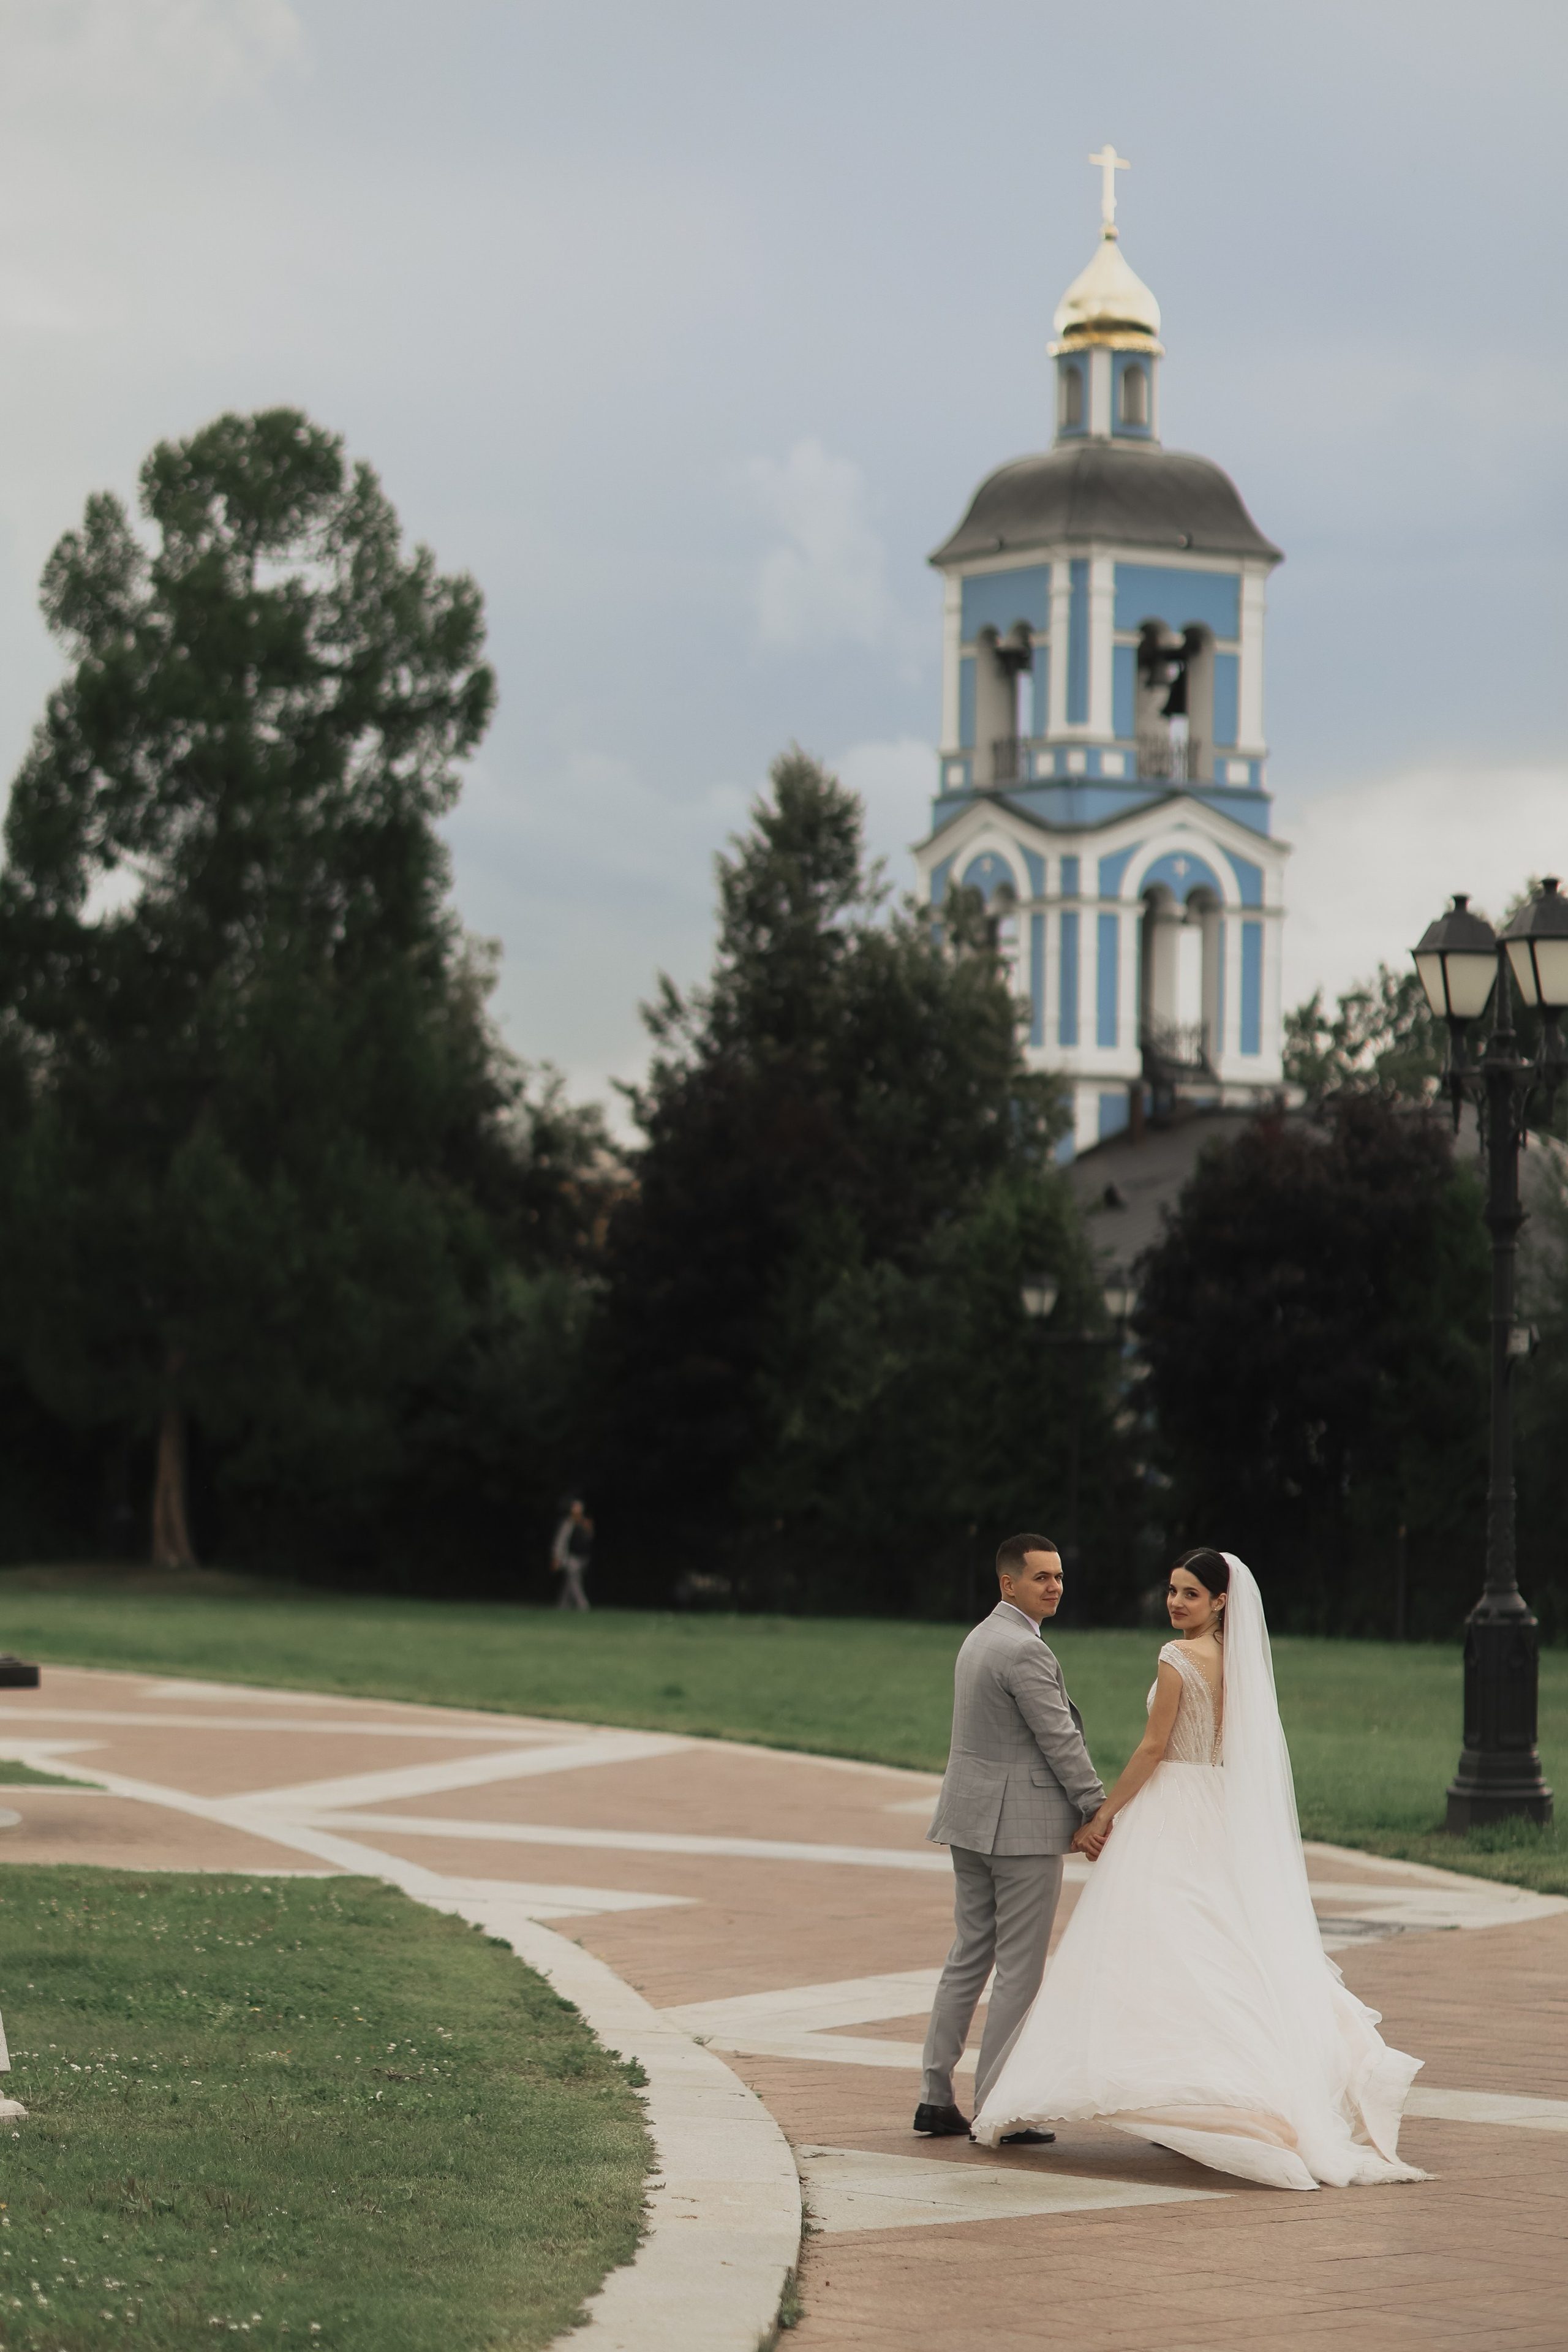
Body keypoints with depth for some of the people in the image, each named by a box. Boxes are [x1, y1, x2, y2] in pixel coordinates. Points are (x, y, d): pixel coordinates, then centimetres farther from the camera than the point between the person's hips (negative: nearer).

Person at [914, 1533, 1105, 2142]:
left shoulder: (981, 1639, 15)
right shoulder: (1024, 1651, -17)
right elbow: (1059, 1739, -16)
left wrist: (1078, 1811, 15)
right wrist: (1097, 1810, -8)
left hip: (972, 1818, 10)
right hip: (1023, 1824, -10)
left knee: (969, 1956, 13)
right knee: (1020, 1970, -3)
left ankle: (937, 2096, 13)